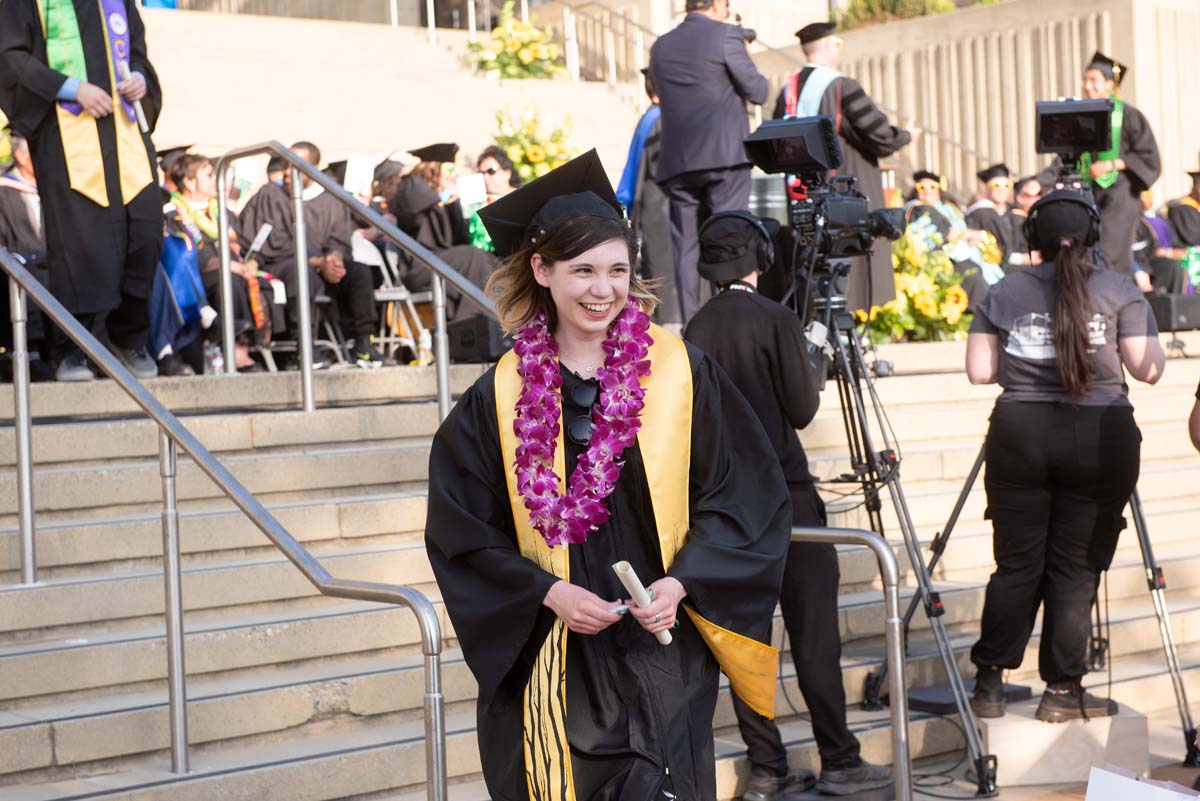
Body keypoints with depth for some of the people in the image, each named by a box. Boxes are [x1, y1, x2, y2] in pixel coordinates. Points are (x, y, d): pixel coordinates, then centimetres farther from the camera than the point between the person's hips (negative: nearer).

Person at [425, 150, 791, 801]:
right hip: (550, 666, 1)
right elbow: (463, 531, 4)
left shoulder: (681, 373, 0)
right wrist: (548, 592, -9)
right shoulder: (501, 397, 2)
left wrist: (680, 583, -12)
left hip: (661, 655, -1)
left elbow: (745, 496, 1)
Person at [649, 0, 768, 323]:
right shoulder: (725, 36, -3)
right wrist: (745, 60, 17)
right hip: (725, 155, -4)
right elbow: (757, 92, -2)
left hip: (678, 161, 4)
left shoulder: (660, 46, 13)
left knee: (686, 246, 5)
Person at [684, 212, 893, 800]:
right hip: (784, 495, -5)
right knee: (814, 634, 0)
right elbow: (801, 410, -9)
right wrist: (813, 380, 9)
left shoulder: (694, 331, 6)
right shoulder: (776, 320, -9)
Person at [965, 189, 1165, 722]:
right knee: (1076, 568, 4)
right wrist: (1152, 338, 19)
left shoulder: (1003, 294, 6)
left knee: (1016, 565, 8)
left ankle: (989, 684, 9)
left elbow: (979, 371, 4)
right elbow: (1148, 369, -1)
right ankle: (1062, 691, 8)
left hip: (1019, 438, 2)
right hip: (1100, 440, -2)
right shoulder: (1120, 292, 1)